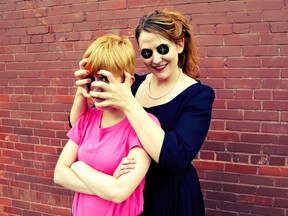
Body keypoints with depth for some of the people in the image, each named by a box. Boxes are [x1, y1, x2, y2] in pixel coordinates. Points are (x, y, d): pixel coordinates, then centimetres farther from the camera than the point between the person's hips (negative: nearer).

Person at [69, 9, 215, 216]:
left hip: (174, 197, -4)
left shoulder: (198, 95, -15)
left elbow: (176, 158, -30)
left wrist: (128, 103, -33)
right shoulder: (134, 84, -3)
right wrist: (82, 90, -21)